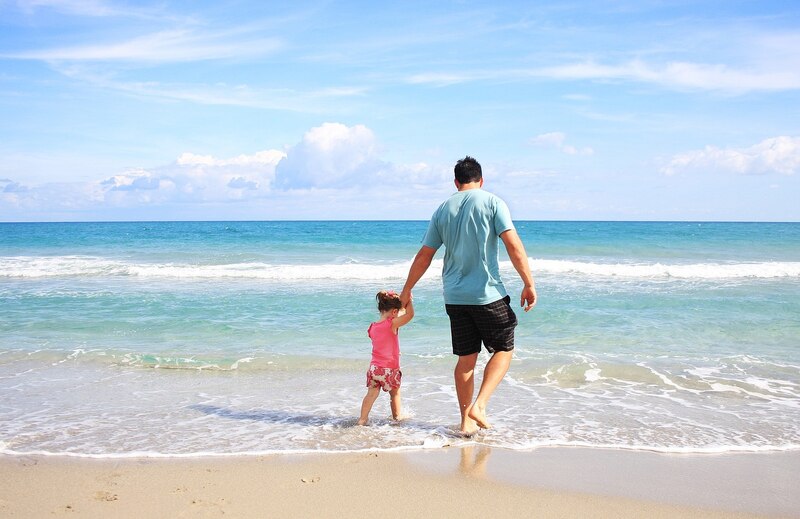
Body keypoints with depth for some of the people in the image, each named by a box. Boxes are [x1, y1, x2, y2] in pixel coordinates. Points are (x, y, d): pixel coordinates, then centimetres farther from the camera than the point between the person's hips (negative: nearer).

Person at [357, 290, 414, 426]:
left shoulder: (372, 327, 2)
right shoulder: (392, 324, -17)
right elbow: (410, 314, -22)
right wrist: (408, 299, -10)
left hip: (374, 367, 4)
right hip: (390, 369, -4)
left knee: (371, 394, 9)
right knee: (395, 393, 17)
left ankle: (362, 418, 4)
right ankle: (397, 416, 30)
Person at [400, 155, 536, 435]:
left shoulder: (443, 209, 9)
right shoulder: (493, 203, -3)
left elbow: (424, 256, 11)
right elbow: (514, 246, -12)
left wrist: (407, 290, 20)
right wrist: (529, 284, -8)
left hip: (454, 296, 4)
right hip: (488, 294, -4)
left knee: (466, 358, 12)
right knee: (504, 350, 11)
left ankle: (466, 421, 16)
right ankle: (479, 406, -3)